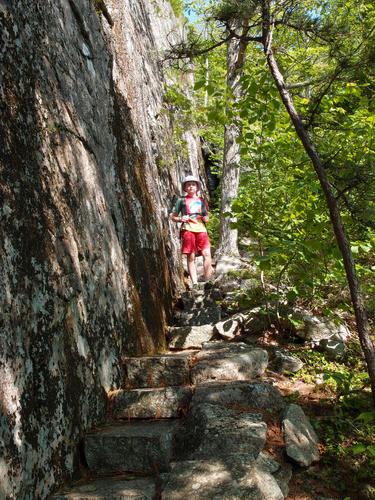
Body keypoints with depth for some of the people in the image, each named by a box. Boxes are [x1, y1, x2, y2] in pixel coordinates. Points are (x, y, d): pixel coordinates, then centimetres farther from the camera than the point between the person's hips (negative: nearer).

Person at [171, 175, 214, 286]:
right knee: (191, 257, -4)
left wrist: (205, 218, 2)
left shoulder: (201, 200, 21)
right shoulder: (182, 201, 13)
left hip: (201, 228, 2)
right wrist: (181, 219, -6)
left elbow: (206, 217, 26)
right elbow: (173, 216, 15)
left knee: (206, 253, -14)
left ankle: (208, 281, -8)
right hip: (188, 229, -2)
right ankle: (194, 282, -3)